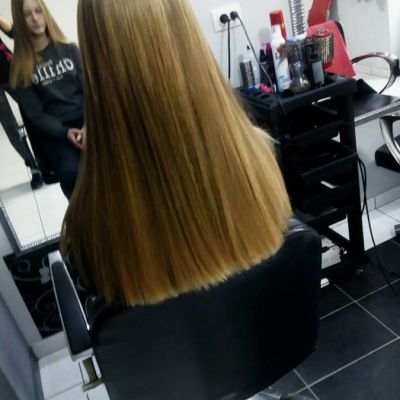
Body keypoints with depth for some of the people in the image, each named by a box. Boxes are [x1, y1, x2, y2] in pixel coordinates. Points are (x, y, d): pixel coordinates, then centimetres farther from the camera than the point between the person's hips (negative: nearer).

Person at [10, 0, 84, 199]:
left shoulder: (69, 49, 11)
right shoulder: (20, 66, 5)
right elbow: (35, 114, 2)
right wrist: (65, 132, -14)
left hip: (85, 119, 2)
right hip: (54, 131, -1)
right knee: (72, 171, -33)